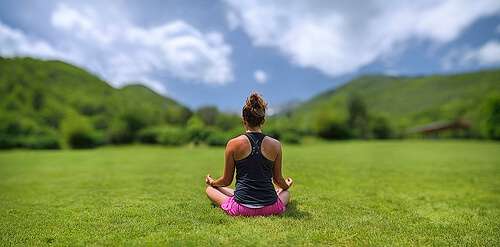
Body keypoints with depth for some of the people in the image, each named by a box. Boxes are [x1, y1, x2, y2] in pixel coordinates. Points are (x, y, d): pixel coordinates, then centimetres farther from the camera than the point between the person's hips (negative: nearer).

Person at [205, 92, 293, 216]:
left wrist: (212, 182, 25)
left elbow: (227, 180, 2)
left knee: (210, 189, 22)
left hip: (241, 209, -3)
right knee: (285, 192, 36)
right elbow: (278, 179, 7)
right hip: (270, 208, 3)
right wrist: (286, 185, 32)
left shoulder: (233, 144, -8)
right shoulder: (275, 145, -4)